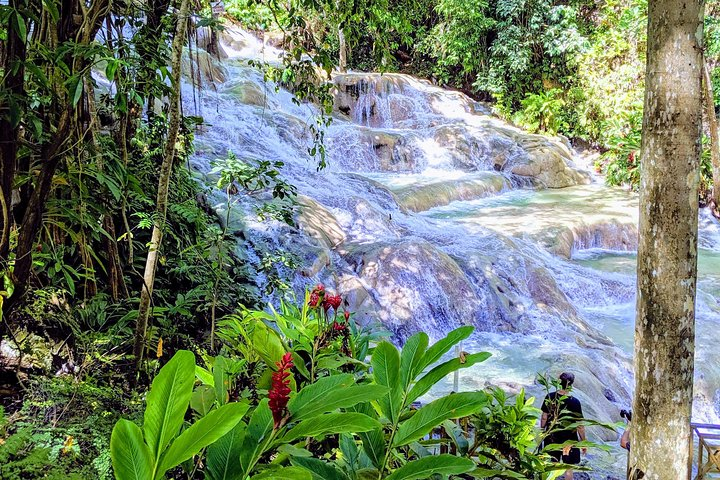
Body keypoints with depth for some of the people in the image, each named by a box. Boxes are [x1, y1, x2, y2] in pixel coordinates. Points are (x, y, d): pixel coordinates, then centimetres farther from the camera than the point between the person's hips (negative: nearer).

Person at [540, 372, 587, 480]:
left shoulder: (549, 397, -11)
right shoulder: (575, 402, -19)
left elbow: (544, 418, -1)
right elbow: (580, 425, -13)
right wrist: (583, 442, 0)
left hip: (551, 437, 3)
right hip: (569, 439, -3)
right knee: (568, 468, 13)